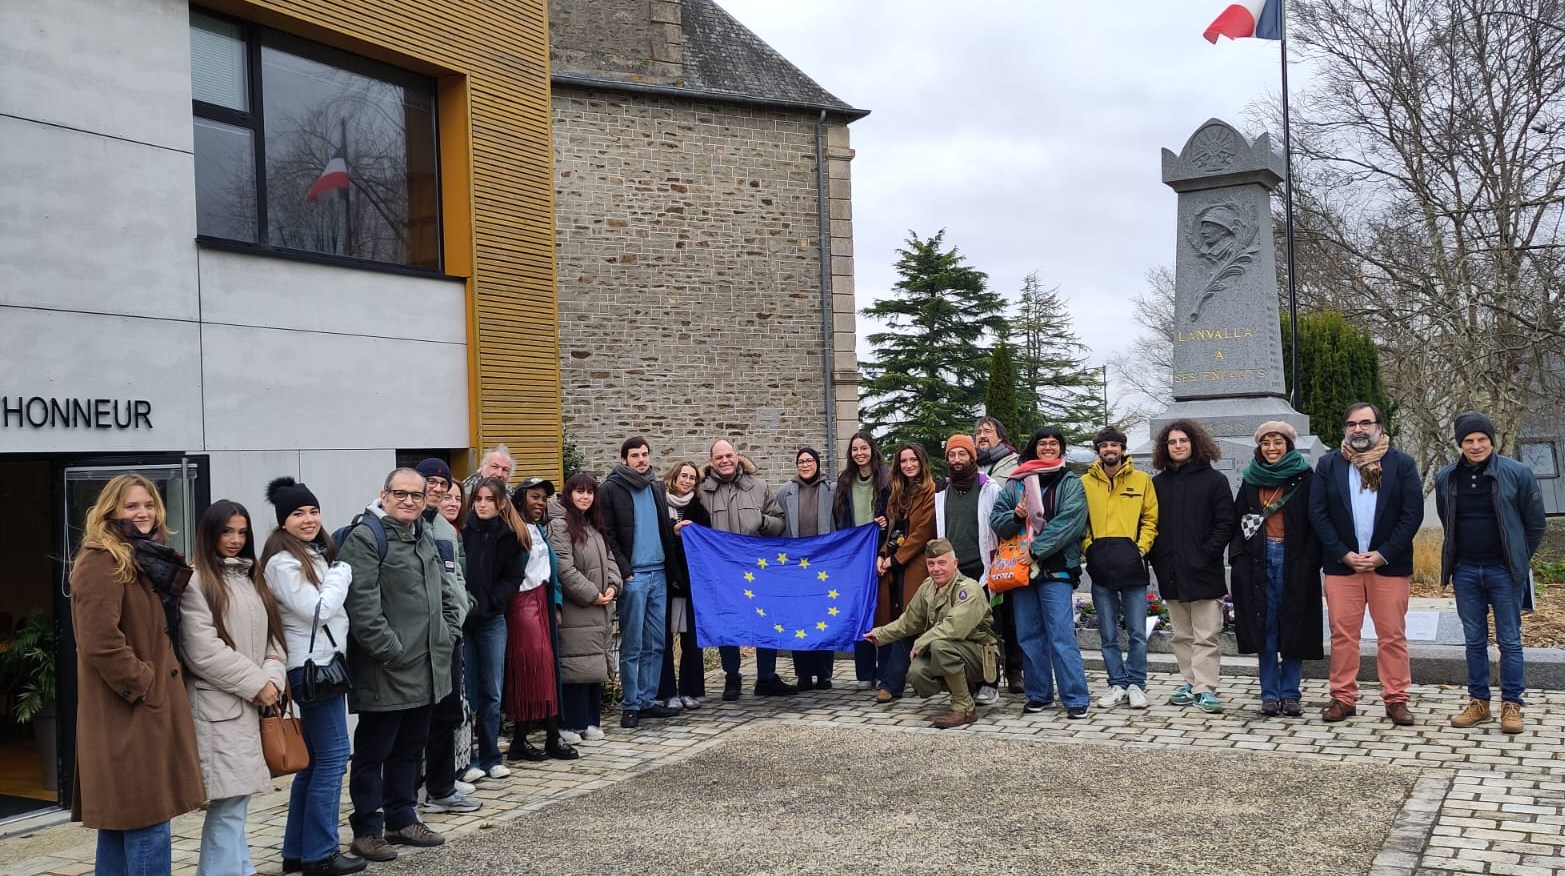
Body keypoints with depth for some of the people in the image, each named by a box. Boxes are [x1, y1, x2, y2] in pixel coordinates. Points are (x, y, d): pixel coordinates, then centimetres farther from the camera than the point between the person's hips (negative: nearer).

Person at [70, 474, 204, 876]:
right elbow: (100, 643, -23)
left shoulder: (145, 560, 17)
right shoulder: (100, 564, -14)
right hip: (129, 713, -10)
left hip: (147, 708, 10)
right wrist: (143, 685, -16)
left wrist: (161, 681, 11)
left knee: (122, 819, 15)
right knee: (148, 823, -9)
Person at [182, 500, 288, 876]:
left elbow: (272, 638, 15)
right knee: (229, 801, -9)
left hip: (251, 705, 7)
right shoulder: (196, 583, -7)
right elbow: (205, 653, -14)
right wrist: (256, 684, -10)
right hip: (219, 707, -7)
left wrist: (272, 679, -4)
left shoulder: (251, 580, 17)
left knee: (237, 799, 11)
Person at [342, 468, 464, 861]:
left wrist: (448, 633, 10)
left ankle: (402, 819, 28)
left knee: (410, 748, 17)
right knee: (373, 752, 2)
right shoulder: (365, 538, -12)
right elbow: (363, 604, -21)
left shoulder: (425, 536, 16)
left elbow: (445, 592, 23)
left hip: (426, 667, 8)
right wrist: (391, 651, -21)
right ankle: (367, 829, 10)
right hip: (386, 669, -8)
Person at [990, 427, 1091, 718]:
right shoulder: (1015, 483, 13)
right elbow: (996, 519, 10)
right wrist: (1015, 516, -12)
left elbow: (1069, 521, -10)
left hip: (1056, 569, -4)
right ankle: (1038, 694, 18)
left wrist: (1035, 549, -16)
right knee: (1028, 635, 8)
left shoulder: (1070, 483, 3)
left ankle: (1075, 699, -6)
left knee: (1061, 636, -10)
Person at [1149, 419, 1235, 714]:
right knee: (1182, 635, 10)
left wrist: (1206, 555, -12)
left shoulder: (1214, 480, 1)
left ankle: (1205, 688, -5)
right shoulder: (1158, 484, 12)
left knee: (1205, 635, -5)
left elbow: (1225, 524, -4)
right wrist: (1157, 559, 2)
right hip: (1170, 573, 5)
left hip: (1203, 571, -4)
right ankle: (1190, 683, 18)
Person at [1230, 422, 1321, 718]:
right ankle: (1270, 694, 8)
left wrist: (1310, 560, -12)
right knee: (1265, 627, 3)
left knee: (1293, 626, 1)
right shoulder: (1251, 480, 11)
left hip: (1294, 560, -3)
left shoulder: (1305, 479, 1)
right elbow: (1239, 520, 11)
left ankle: (1290, 694, 8)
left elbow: (1314, 523, -3)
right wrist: (1238, 557, 0)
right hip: (1259, 559, 3)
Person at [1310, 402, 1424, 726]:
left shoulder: (1402, 464, 3)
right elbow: (1317, 513, 2)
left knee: (1392, 636, 2)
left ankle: (1396, 699, 10)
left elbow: (1413, 513, -2)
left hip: (1389, 564, -1)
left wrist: (1383, 554, -10)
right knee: (1342, 634, 2)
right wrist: (1343, 554, -8)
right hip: (1341, 564, 1)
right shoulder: (1328, 465, 7)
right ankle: (1343, 698, 10)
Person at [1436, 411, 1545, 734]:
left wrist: (1520, 559, 6)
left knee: (1509, 640, 2)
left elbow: (1535, 522, 1)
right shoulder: (1446, 478, 3)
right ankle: (1478, 702, 18)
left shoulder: (1517, 473, -7)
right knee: (1474, 640, 10)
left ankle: (1511, 705, 10)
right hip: (1465, 571, 3)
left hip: (1504, 571, -3)